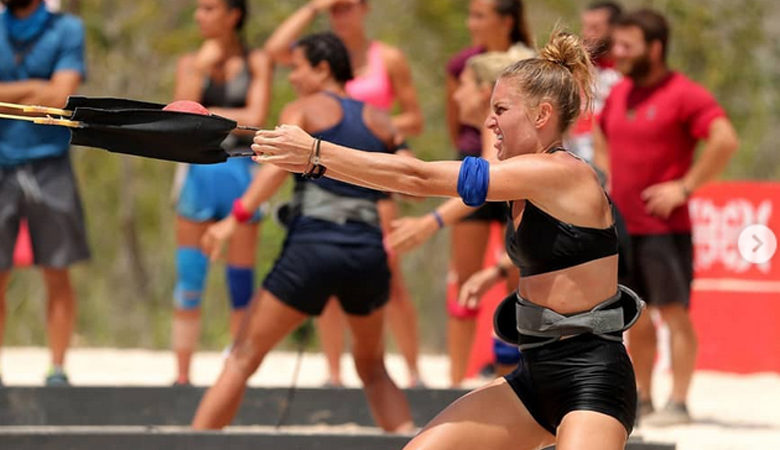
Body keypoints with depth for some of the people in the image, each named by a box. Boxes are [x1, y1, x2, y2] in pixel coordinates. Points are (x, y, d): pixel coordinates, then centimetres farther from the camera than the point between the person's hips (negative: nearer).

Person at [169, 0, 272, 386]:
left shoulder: (256, 62, 3)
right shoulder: (191, 64, 10)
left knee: (241, 286, 1)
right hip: (198, 174, 2)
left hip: (241, 171, -2)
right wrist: (201, 67, -9)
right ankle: (182, 376, 1)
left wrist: (205, 113, -7)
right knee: (187, 284, -3)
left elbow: (255, 118, -9)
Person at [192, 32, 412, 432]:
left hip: (312, 246, -4)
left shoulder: (303, 110, 7)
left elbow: (279, 164, -11)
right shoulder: (378, 119, 18)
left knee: (243, 358, 4)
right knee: (372, 366, 24)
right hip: (369, 249, 4)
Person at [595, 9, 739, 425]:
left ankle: (678, 403, -2)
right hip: (622, 223, 7)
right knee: (635, 316, 11)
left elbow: (725, 141, -20)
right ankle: (641, 398, 18)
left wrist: (685, 187, -19)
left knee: (673, 312, -4)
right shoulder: (618, 94, 12)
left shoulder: (683, 94, -11)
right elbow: (603, 136, 33)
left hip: (664, 226, -7)